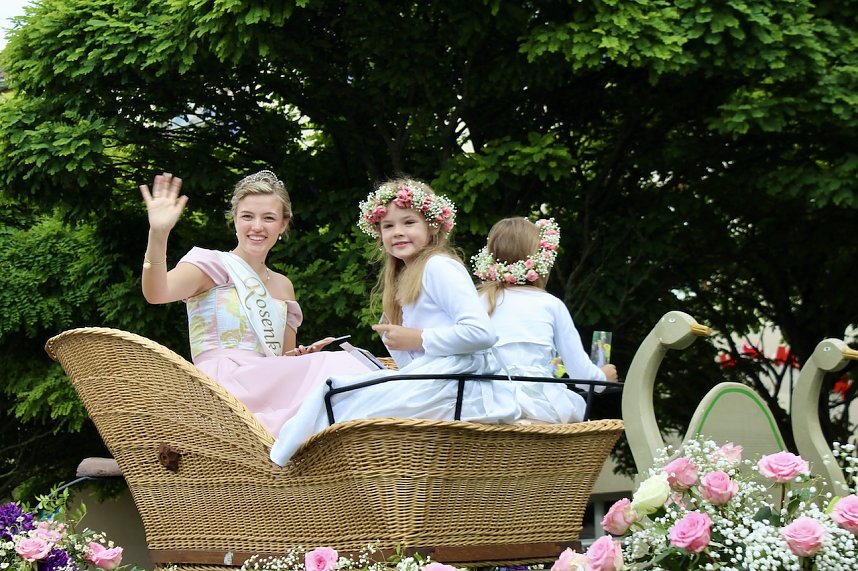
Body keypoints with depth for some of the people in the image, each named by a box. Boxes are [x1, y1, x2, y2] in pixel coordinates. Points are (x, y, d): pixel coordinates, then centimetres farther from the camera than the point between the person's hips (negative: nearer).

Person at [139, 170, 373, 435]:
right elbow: (156, 292, -15)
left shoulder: (283, 286, 24)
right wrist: (158, 233, -31)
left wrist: (301, 356, 3)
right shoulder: (213, 264, 6)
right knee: (334, 366, -27)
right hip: (223, 385, -6)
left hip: (270, 390, 6)